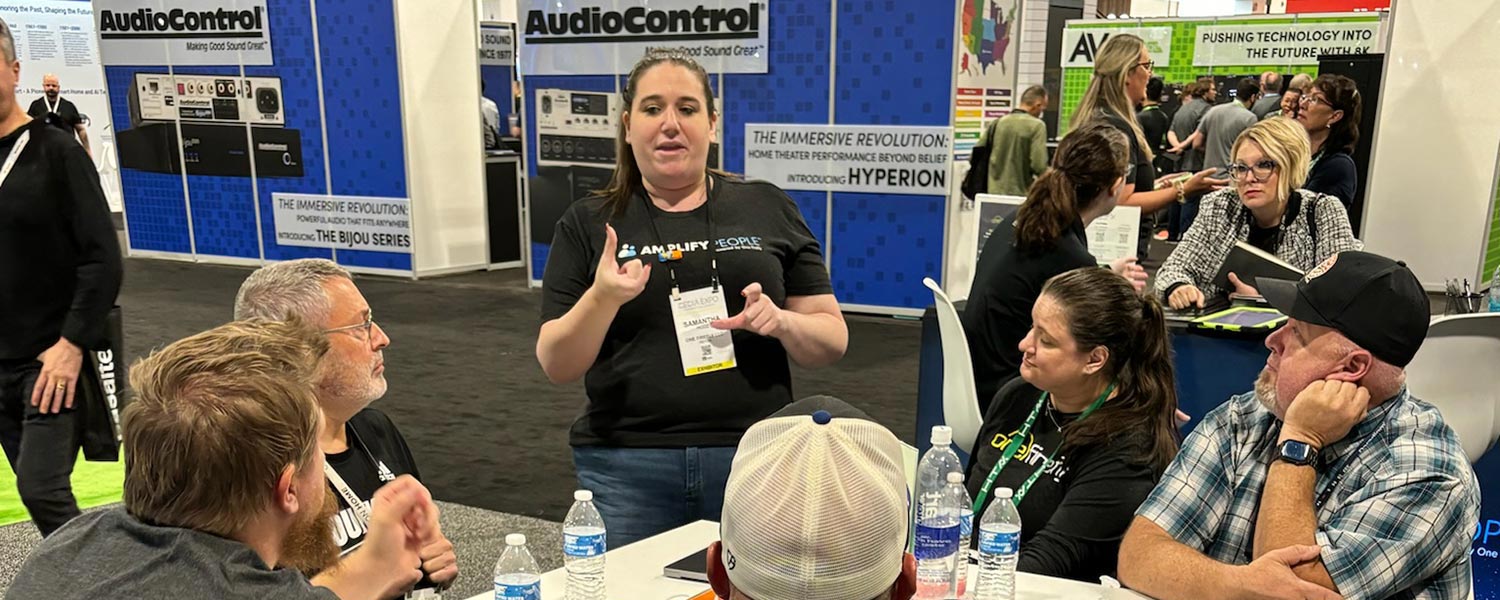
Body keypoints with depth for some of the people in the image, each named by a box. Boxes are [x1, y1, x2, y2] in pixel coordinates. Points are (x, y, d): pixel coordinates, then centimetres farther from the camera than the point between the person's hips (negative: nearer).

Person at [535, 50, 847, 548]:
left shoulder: (768, 209, 6)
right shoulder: (588, 224, 5)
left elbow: (833, 340, 7)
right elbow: (557, 366, 0)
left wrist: (782, 322, -14)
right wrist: (602, 297, -18)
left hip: (755, 457, 1)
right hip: (627, 466, 0)